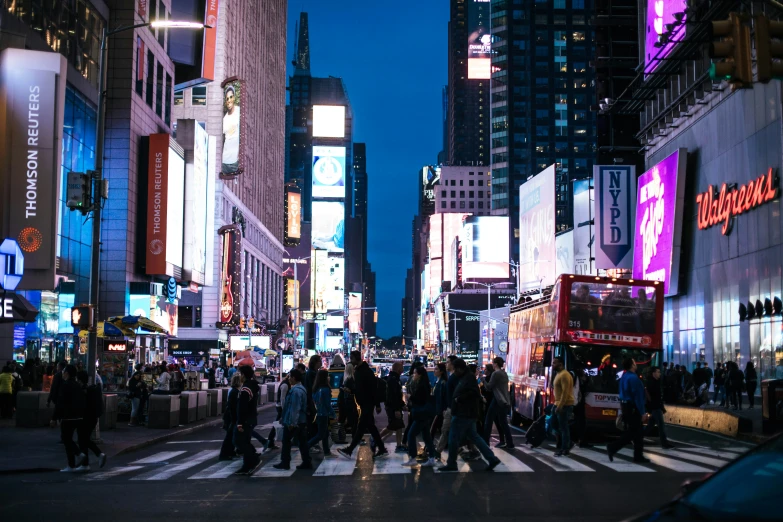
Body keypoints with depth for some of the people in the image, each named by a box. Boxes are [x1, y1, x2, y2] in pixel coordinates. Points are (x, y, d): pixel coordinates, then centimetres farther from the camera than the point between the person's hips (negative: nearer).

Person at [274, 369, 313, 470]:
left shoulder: (295, 390, -20)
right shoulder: (301, 388, 13)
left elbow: (294, 408, -25)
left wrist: (292, 423, -25)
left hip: (292, 422, -9)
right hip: (301, 420, 9)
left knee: (286, 441, 4)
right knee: (302, 442, 8)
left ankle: (285, 463, 10)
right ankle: (307, 462, 8)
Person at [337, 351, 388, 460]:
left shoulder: (366, 371, -16)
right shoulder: (357, 370, 12)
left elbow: (374, 388, -18)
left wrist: (377, 405, -19)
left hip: (368, 403, -10)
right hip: (363, 403, 10)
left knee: (361, 427, -5)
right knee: (370, 427, 11)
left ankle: (349, 450, -4)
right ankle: (382, 450, 15)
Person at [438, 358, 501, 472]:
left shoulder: (469, 379, -14)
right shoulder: (463, 378, 16)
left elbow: (475, 394, -24)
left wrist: (459, 399, -20)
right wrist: (457, 399, 5)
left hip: (463, 415, -10)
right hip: (466, 414, 10)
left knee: (453, 438, -3)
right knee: (474, 437, 13)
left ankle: (451, 464, 6)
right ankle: (492, 459, 12)